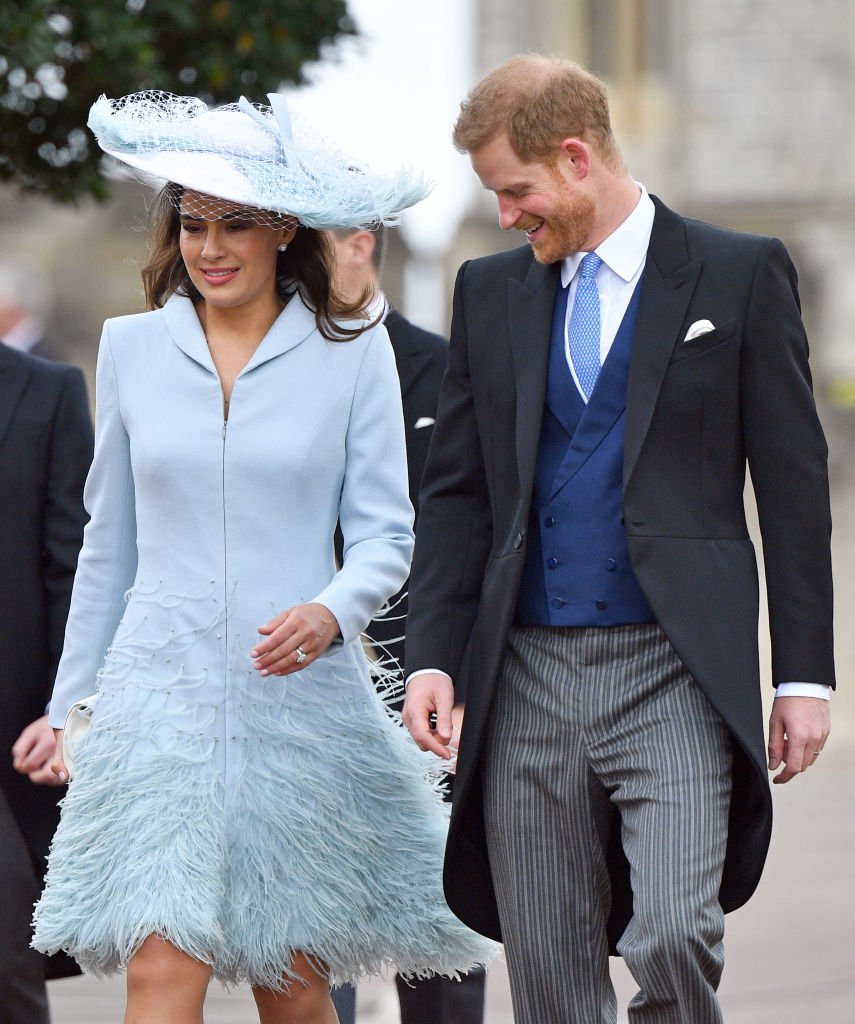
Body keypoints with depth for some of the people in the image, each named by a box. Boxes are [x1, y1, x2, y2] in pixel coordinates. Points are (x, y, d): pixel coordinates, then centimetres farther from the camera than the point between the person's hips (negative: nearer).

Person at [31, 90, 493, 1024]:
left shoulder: (352, 351, 1)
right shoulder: (132, 348, 7)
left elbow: (385, 532, 1)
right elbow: (109, 542, 15)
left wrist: (333, 611, -20)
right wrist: (67, 704, 16)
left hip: (300, 695, -1)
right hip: (161, 691, 1)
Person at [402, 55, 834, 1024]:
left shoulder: (739, 273, 3)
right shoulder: (489, 291, 13)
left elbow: (793, 483, 2)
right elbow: (455, 494, 14)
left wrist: (804, 674, -2)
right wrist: (433, 655, 2)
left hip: (675, 669, -4)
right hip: (526, 676, 4)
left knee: (671, 934, -21)